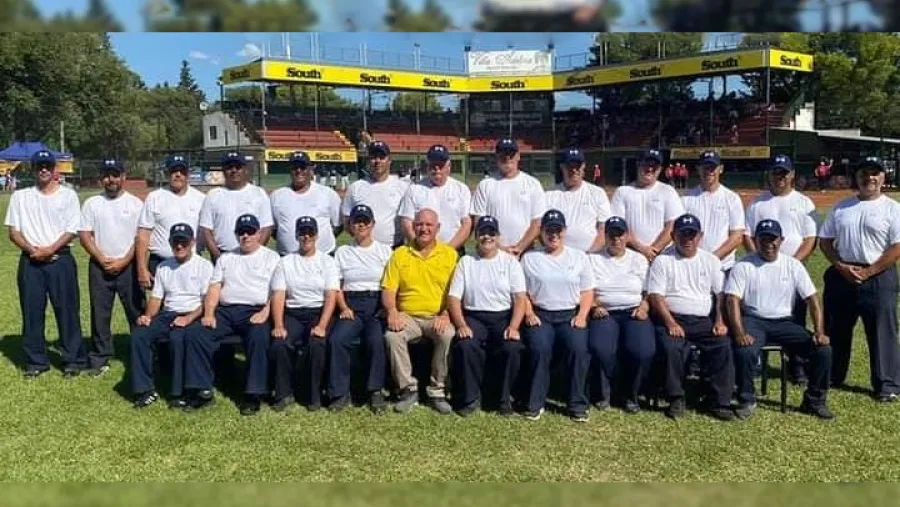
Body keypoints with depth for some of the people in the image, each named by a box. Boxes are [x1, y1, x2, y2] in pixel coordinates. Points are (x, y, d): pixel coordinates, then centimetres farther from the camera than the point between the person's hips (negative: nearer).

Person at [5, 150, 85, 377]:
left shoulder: (68, 195, 4)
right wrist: (31, 249, -10)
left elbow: (71, 231, -2)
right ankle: (36, 361, 15)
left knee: (67, 310, -1)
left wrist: (49, 250, -15)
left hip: (60, 259, -2)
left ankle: (74, 360, 8)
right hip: (30, 261, 3)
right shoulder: (20, 196, 11)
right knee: (31, 311, 5)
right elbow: (13, 231, 7)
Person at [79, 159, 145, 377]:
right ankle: (99, 359, 14)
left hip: (128, 266, -1)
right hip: (99, 267, 1)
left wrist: (123, 262, -11)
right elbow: (84, 235, 1)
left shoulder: (135, 203, 1)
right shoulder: (92, 203, 5)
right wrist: (103, 260, -9)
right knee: (100, 314, 6)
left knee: (136, 312, 3)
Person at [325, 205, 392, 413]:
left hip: (377, 304, -1)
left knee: (376, 340, -31)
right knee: (336, 339, -27)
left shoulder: (385, 251, 11)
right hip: (351, 305, 2)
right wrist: (344, 308, -6)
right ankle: (340, 393, -16)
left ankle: (376, 391, -16)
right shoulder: (342, 252, 15)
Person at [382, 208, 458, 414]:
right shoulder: (399, 254, 11)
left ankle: (438, 391, -17)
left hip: (438, 318, -1)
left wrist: (445, 315, -16)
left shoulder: (450, 254, 7)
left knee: (448, 335, -33)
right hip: (408, 317, 1)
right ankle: (408, 389, -16)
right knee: (392, 335, -30)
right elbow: (388, 289, 6)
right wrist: (392, 312, -13)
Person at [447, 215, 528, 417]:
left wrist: (513, 327, -16)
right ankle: (470, 398, -12)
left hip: (503, 317, 0)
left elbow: (520, 298, 0)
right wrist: (461, 325, -14)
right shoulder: (466, 262, 10)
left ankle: (505, 399, -9)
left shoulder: (510, 262, 8)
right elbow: (453, 297, 3)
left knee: (512, 348, -30)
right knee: (465, 346, -31)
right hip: (473, 317, 1)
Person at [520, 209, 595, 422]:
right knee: (539, 349, -30)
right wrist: (529, 314, -8)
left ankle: (577, 404, -15)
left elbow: (587, 291, 11)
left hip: (570, 314, 1)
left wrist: (582, 315, -5)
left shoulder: (579, 257, 14)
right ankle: (535, 403, -16)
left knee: (578, 348, -28)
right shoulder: (530, 258, 11)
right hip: (540, 315, -1)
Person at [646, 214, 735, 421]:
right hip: (673, 319, -3)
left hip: (705, 321, 3)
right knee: (671, 348, -30)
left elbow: (720, 294, 10)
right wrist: (670, 323, -17)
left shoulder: (711, 261, 14)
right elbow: (655, 296, -5)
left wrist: (720, 321, -5)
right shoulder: (662, 261, 4)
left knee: (723, 346, -23)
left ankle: (719, 402, -15)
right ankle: (676, 399, -14)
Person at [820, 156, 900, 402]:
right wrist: (841, 267, -5)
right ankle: (831, 377, 26)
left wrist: (868, 272, -14)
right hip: (841, 276, 4)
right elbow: (825, 241, 10)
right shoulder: (841, 207, 10)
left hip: (878, 277, -4)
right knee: (836, 330, 12)